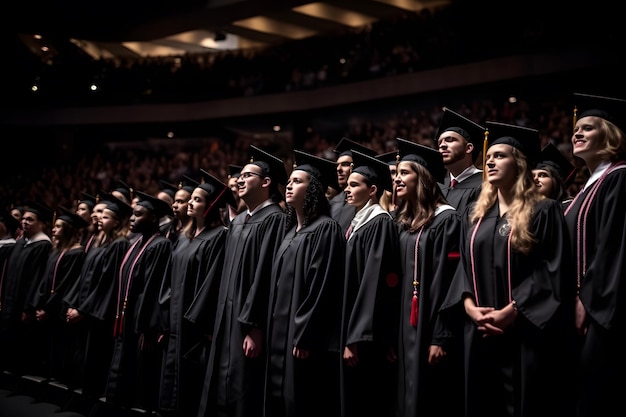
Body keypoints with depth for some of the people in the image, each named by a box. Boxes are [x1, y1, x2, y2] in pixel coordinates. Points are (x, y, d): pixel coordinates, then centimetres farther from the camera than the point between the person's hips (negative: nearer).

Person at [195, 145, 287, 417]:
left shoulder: (274, 219, -12)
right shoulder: (237, 222, 16)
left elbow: (266, 274, -19)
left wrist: (255, 327, -22)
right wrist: (218, 320, 17)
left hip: (249, 323, -9)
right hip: (227, 317, 9)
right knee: (221, 393, 13)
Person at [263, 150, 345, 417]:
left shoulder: (325, 228, -10)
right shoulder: (291, 230, 16)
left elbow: (321, 286, -17)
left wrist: (304, 336, -20)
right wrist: (273, 331, 15)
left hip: (306, 337, -9)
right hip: (283, 333, 9)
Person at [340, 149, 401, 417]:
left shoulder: (380, 224, -11)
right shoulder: (356, 225, 15)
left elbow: (374, 282, -19)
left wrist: (356, 338, -22)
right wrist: (347, 335, 14)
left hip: (367, 338, -9)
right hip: (351, 330, 9)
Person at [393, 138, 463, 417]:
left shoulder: (446, 220, -10)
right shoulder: (403, 223, 13)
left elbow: (447, 281, -16)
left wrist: (441, 337, -19)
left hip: (430, 330, -7)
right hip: (406, 329, 7)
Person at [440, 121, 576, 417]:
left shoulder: (544, 212, -3)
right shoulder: (473, 214, 14)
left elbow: (553, 272, -10)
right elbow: (464, 267, 12)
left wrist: (510, 312, -17)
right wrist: (469, 306, -6)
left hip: (526, 333, -5)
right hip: (480, 333, 5)